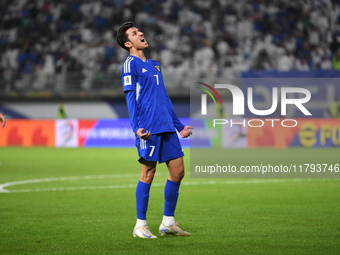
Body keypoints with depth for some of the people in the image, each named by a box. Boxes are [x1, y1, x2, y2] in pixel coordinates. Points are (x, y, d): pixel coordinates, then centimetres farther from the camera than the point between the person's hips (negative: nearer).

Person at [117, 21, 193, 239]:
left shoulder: (154, 65, 23)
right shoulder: (130, 64, -1)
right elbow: (130, 97, -8)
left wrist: (178, 125, 25)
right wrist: (136, 127, -19)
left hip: (167, 127, 8)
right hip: (148, 128, -8)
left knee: (178, 171, 5)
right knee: (148, 174, -6)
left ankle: (168, 223, 13)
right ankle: (140, 225, 2)